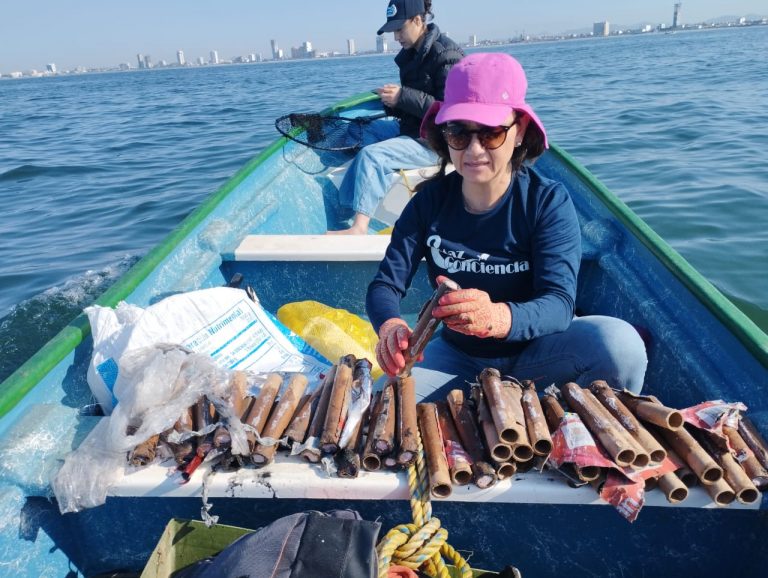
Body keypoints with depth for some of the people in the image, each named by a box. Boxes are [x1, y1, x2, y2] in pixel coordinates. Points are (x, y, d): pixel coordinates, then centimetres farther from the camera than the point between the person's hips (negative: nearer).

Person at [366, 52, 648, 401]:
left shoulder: (548, 201, -15)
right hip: (458, 356, 2)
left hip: (534, 353, -1)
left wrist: (499, 317, -50)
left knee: (620, 343, -30)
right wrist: (390, 327, -38)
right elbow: (385, 285, -12)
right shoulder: (430, 201, -8)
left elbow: (560, 303, -27)